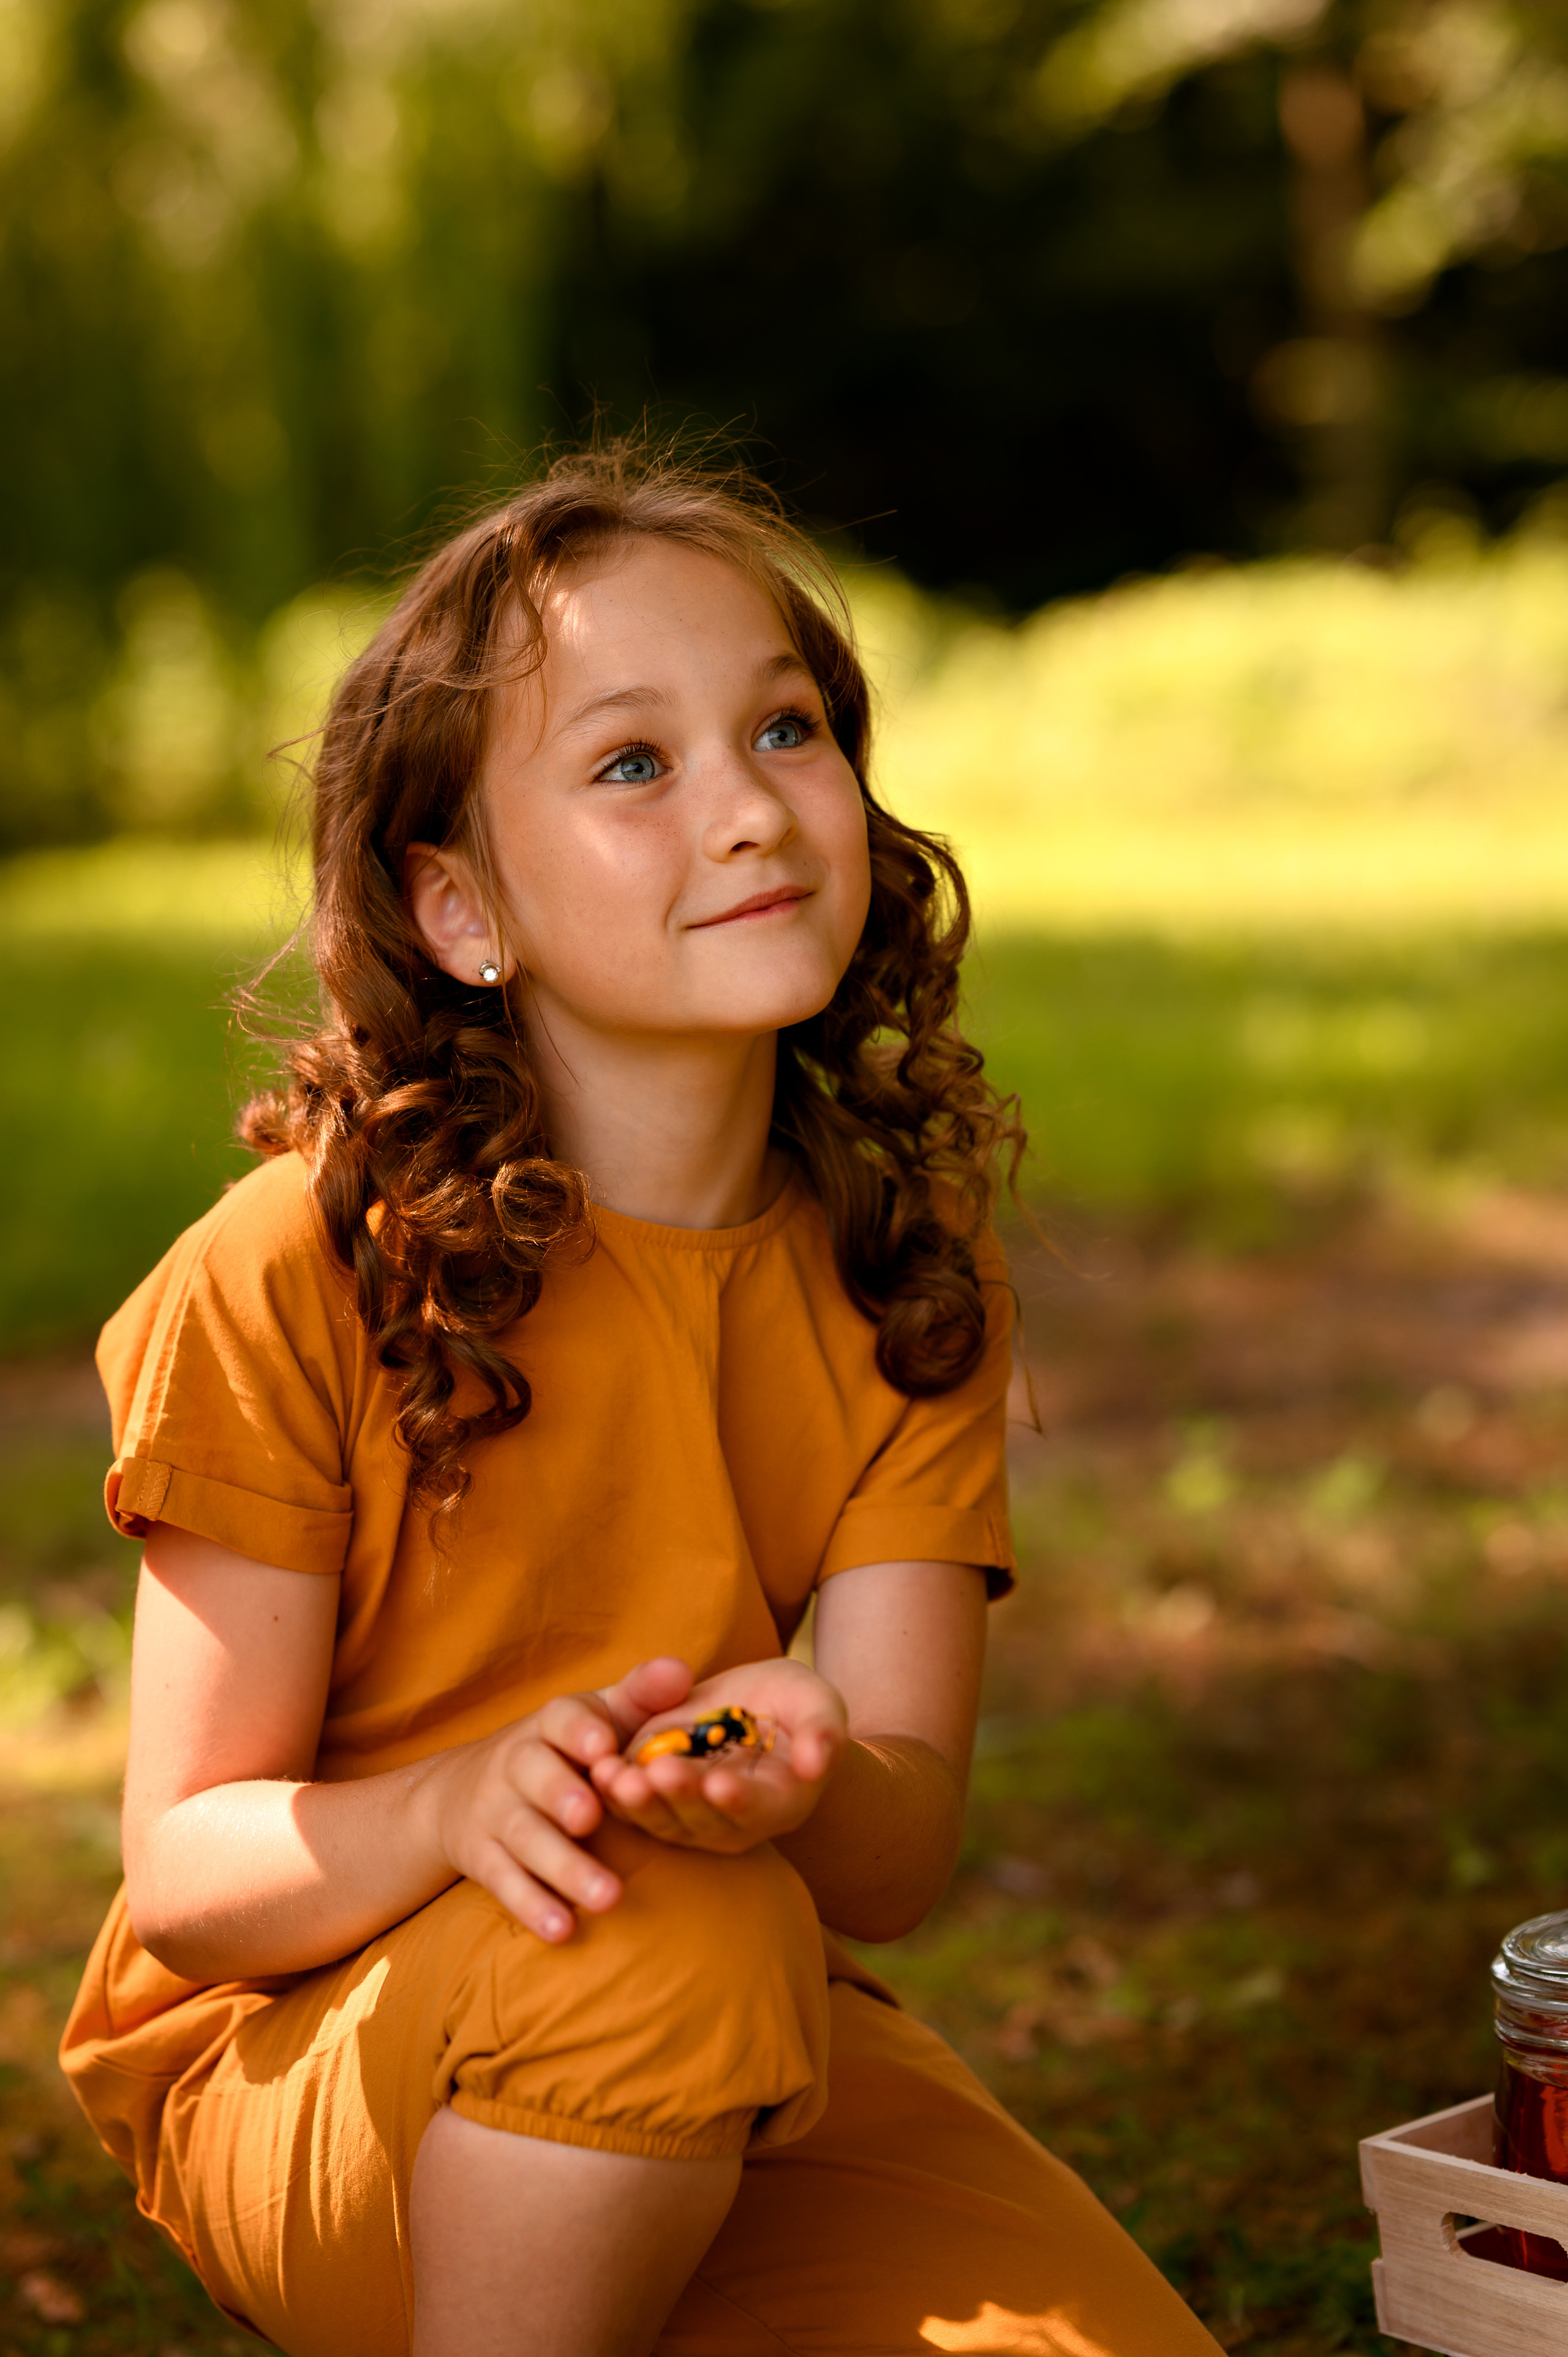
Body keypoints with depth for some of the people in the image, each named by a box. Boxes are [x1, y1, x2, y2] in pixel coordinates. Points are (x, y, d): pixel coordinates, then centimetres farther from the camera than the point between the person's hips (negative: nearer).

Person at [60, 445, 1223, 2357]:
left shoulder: (904, 1259, -5)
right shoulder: (300, 1277, -17)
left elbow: (905, 1858, -10)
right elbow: (185, 1876, -13)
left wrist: (804, 1777, -35)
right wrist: (460, 1806, -35)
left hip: (740, 2052, 4)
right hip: (284, 2064, -4)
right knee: (672, 1942, -36)